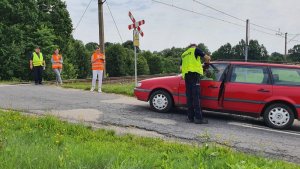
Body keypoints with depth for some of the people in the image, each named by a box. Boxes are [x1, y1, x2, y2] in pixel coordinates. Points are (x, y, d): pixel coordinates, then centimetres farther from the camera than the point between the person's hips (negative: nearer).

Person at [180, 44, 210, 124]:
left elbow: (181, 68, 20)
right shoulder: (195, 50, 10)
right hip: (194, 74, -6)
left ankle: (190, 117, 4)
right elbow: (207, 58, 5)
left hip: (186, 75, 6)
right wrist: (206, 62, 25)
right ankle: (198, 118, -12)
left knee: (189, 96, 6)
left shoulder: (183, 54, 26)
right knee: (196, 96, -10)